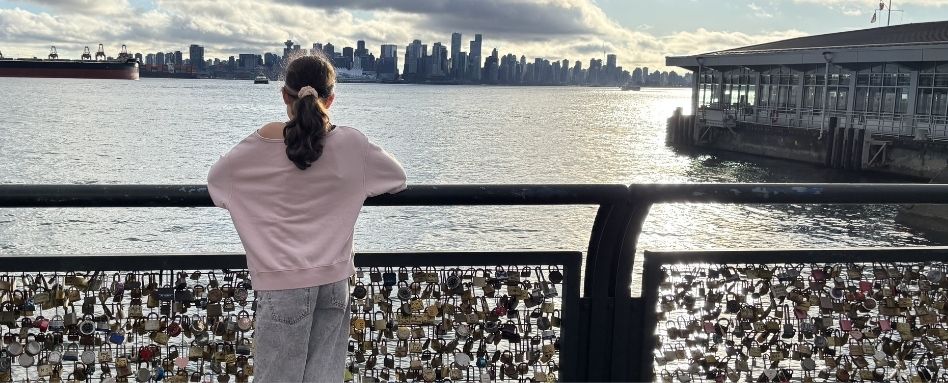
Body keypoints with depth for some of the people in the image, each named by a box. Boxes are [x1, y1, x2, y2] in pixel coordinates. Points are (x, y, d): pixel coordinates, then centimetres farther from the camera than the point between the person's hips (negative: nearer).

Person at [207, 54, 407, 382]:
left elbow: (216, 179, 7)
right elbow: (398, 178, 11)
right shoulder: (350, 143, -5)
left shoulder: (265, 142, -7)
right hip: (333, 277, 2)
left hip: (282, 280, -2)